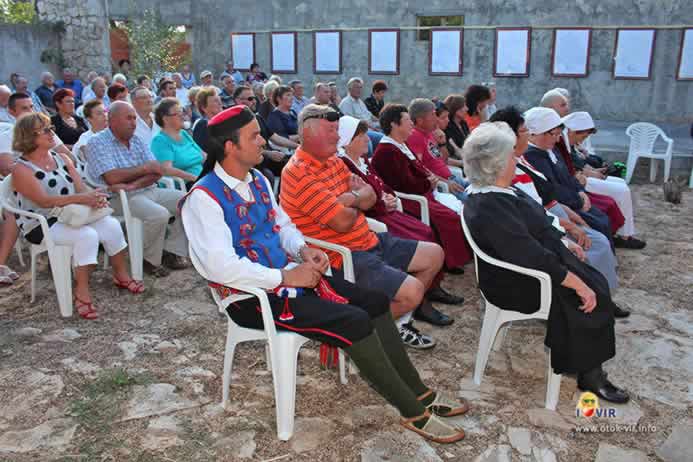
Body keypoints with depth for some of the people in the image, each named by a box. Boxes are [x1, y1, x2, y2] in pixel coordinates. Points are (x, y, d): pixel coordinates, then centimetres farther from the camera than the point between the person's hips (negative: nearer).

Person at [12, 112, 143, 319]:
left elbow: (81, 188, 2)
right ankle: (81, 293, -20)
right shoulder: (22, 169, -10)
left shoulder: (62, 159, 10)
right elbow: (44, 201, -24)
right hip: (40, 225, -6)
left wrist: (94, 198, -23)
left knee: (111, 224, -15)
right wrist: (80, 198, -35)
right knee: (87, 235, -30)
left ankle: (121, 275, 3)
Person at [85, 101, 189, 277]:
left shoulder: (137, 140, 14)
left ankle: (172, 251, 1)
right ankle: (150, 261, -8)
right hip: (121, 197, -7)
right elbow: (112, 178, -19)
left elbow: (156, 172, 2)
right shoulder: (97, 142, -5)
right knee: (159, 214, -31)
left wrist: (133, 184, -17)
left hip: (149, 190, 7)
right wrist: (144, 168, -8)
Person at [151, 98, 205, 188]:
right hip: (183, 186, -8)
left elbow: (204, 156, 22)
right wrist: (195, 177, -22)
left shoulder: (184, 134, 20)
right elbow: (166, 169, -17)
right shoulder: (160, 140, -3)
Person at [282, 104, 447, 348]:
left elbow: (370, 197, 8)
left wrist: (351, 197, -15)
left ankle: (400, 320, 20)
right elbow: (342, 222, -24)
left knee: (434, 254, 14)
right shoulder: (299, 173, -19)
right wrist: (357, 206, -1)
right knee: (412, 291, -23)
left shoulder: (334, 161, 13)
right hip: (342, 257, -10)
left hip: (369, 241, 11)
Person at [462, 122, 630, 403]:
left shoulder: (496, 192, 2)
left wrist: (565, 244, 11)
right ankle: (589, 375, 7)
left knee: (596, 285, 4)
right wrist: (576, 282, -24)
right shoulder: (490, 209, -30)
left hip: (536, 264, 10)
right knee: (591, 298, -10)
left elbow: (538, 225, 18)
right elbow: (533, 256, -31)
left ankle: (577, 359, 15)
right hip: (518, 285, -10)